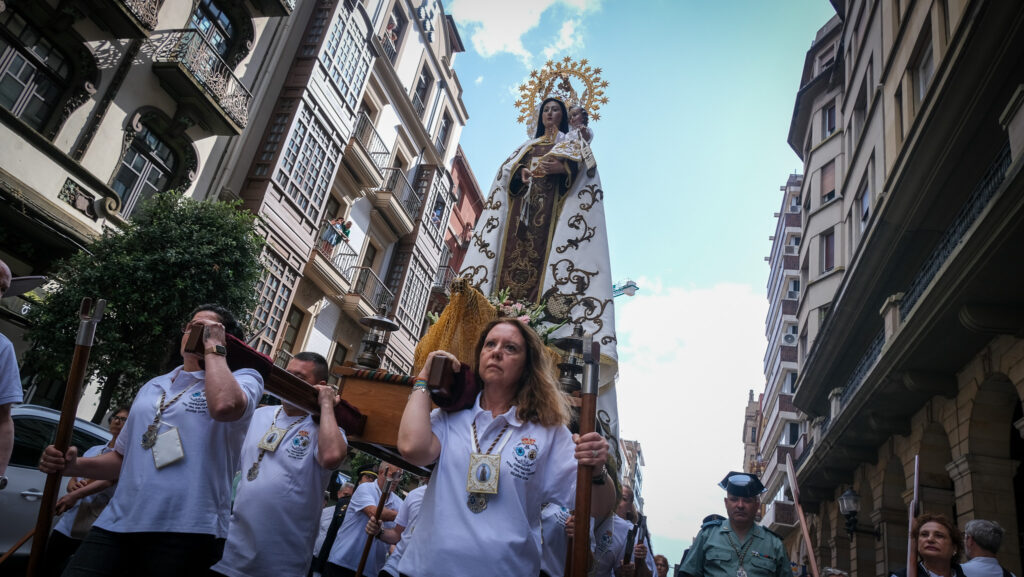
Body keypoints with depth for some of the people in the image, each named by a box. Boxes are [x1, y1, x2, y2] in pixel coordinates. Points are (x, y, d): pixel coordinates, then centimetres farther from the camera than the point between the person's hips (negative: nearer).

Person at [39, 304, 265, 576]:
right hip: (117, 523, 6)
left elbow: (224, 406, -26)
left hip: (184, 531, -5)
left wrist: (213, 346, -11)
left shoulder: (242, 379, 0)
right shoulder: (153, 387, 20)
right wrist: (73, 465, 7)